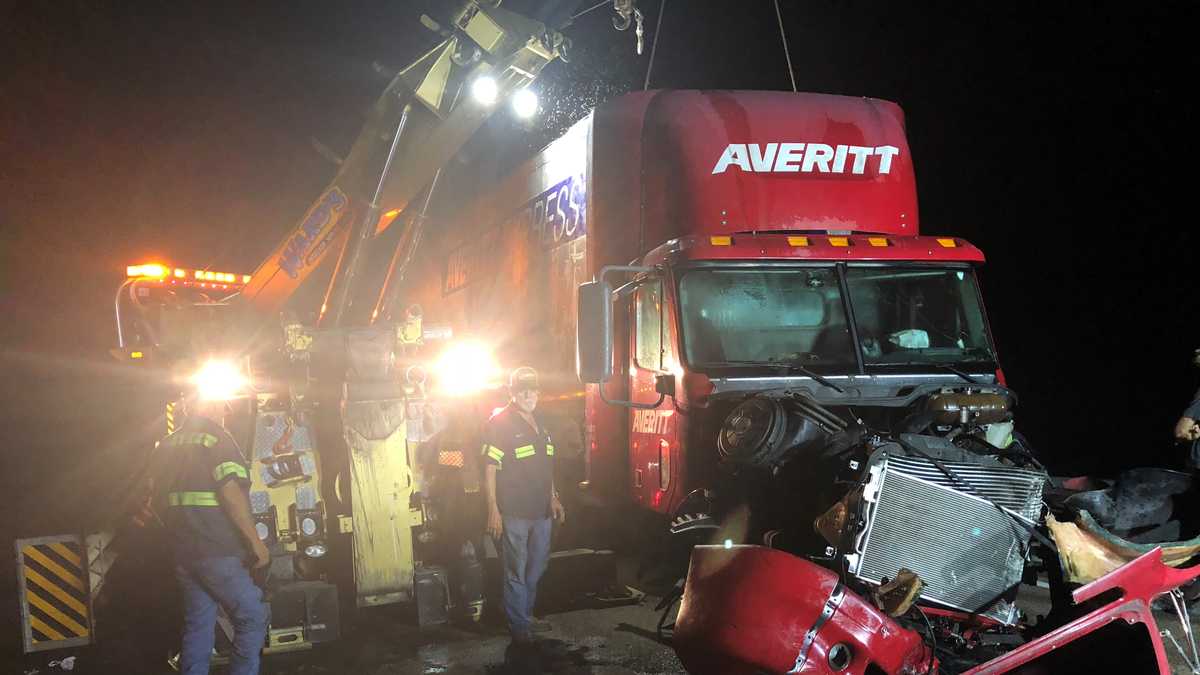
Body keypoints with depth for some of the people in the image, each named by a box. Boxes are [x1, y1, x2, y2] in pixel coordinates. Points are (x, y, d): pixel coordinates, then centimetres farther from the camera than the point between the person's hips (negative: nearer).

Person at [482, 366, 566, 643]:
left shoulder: (539, 424, 13)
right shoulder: (500, 423, -10)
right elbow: (490, 468, -13)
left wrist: (553, 498, 19)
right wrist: (493, 509, -18)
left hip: (541, 511, 8)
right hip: (513, 513, -8)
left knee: (537, 567, 17)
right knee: (516, 571, 1)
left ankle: (527, 615, 32)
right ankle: (519, 625, 10)